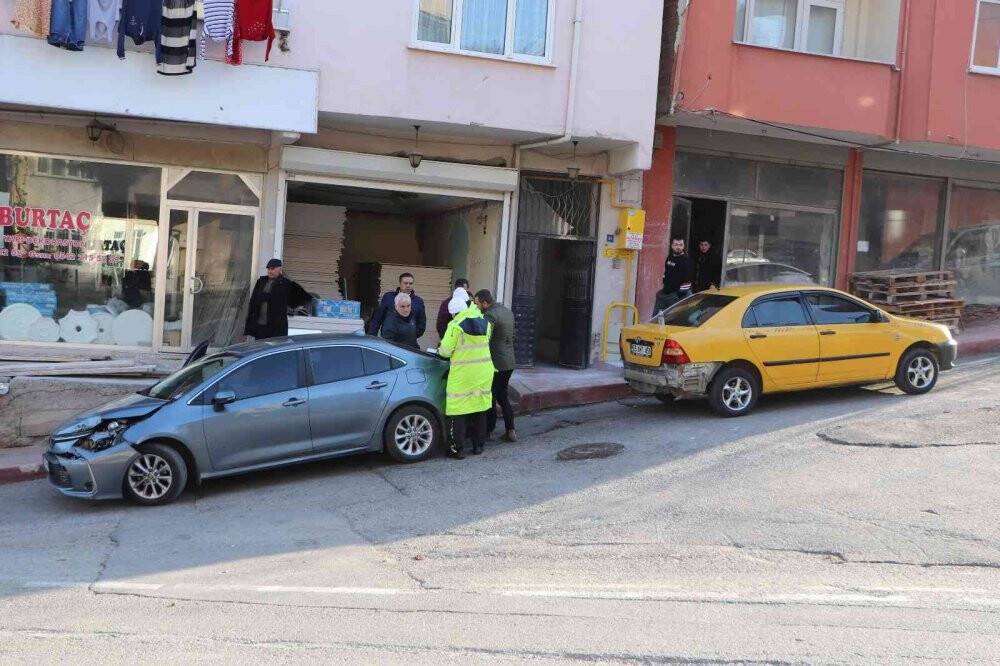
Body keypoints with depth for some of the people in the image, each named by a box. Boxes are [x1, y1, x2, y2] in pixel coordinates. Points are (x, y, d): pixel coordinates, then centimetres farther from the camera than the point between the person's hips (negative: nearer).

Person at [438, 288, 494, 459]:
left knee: (458, 410, 1)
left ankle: (457, 449, 2)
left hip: (463, 374, -6)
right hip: (484, 372, 6)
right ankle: (479, 445, 24)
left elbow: (445, 350, -13)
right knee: (480, 409, 16)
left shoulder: (456, 325, -13)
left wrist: (440, 350, 9)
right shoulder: (485, 321, 7)